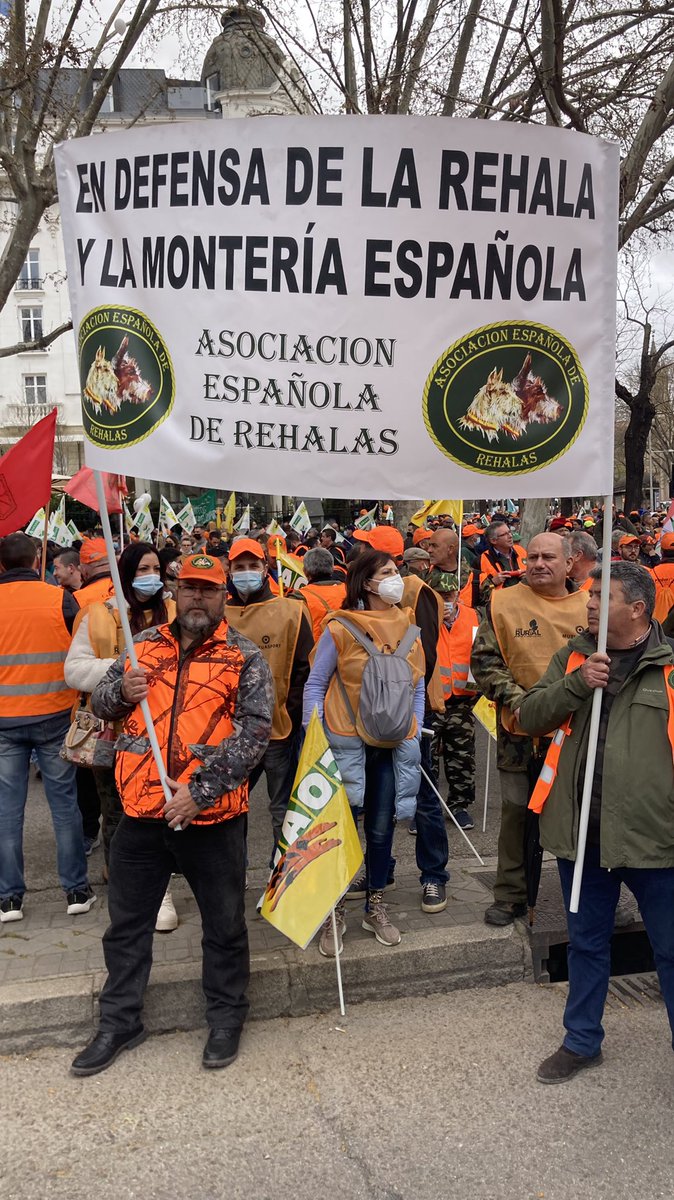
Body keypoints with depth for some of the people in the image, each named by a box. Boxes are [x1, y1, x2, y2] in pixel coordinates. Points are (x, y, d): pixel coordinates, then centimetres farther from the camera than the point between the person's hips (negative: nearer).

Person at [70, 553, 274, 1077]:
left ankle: (226, 1018, 33)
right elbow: (100, 703, 13)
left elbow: (255, 732, -12)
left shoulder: (244, 657, -4)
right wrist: (122, 690, -11)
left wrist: (200, 791, -20)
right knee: (127, 923, 15)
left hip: (211, 816, -3)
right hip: (142, 813, 4)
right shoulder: (145, 645, 8)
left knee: (224, 924, 12)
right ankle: (120, 1021, 34)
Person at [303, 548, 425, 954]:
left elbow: (417, 688, 12)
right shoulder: (340, 628, -10)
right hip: (347, 742, -4)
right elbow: (315, 685, -3)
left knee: (381, 828, 12)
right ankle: (334, 914, 18)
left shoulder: (408, 628, 4)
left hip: (393, 745, 4)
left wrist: (415, 737, 6)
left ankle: (376, 907, 29)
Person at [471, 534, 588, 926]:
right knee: (518, 814, 8)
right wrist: (515, 698, -14)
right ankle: (512, 895, 22)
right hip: (521, 731, -1)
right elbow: (484, 660, -2)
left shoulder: (588, 606, 3)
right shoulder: (505, 603, -2)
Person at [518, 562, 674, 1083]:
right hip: (582, 828, 4)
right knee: (587, 943, 20)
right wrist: (577, 683, -13)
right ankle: (582, 1041, 38)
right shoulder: (574, 656, 6)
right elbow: (529, 717, 2)